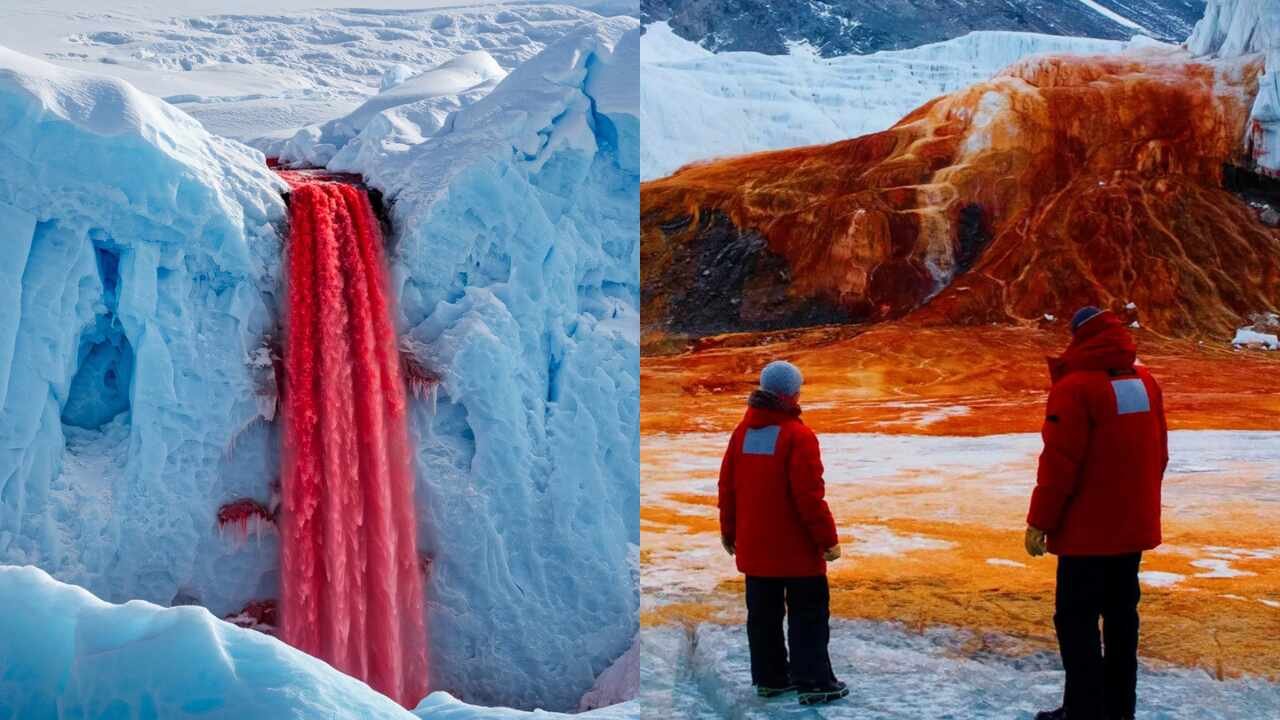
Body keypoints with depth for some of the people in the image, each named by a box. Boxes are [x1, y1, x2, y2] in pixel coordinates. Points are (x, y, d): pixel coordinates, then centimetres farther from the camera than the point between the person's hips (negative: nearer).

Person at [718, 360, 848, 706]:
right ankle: (813, 682, 2)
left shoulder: (742, 431, 5)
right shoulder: (797, 435, -16)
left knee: (764, 614, 13)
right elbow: (810, 496, -19)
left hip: (754, 547, 6)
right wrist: (828, 538, -11)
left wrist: (729, 531, 20)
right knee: (808, 615, 2)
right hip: (797, 548, -6)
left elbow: (727, 486, 10)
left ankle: (769, 678, 19)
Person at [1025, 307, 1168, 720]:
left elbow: (1059, 464, -18)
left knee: (1076, 618, 0)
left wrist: (1040, 521, -11)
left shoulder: (1076, 387, -16)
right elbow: (1159, 453, 14)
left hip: (1088, 528, -7)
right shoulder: (1145, 381, 8)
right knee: (1121, 613, 15)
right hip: (1134, 525, 7)